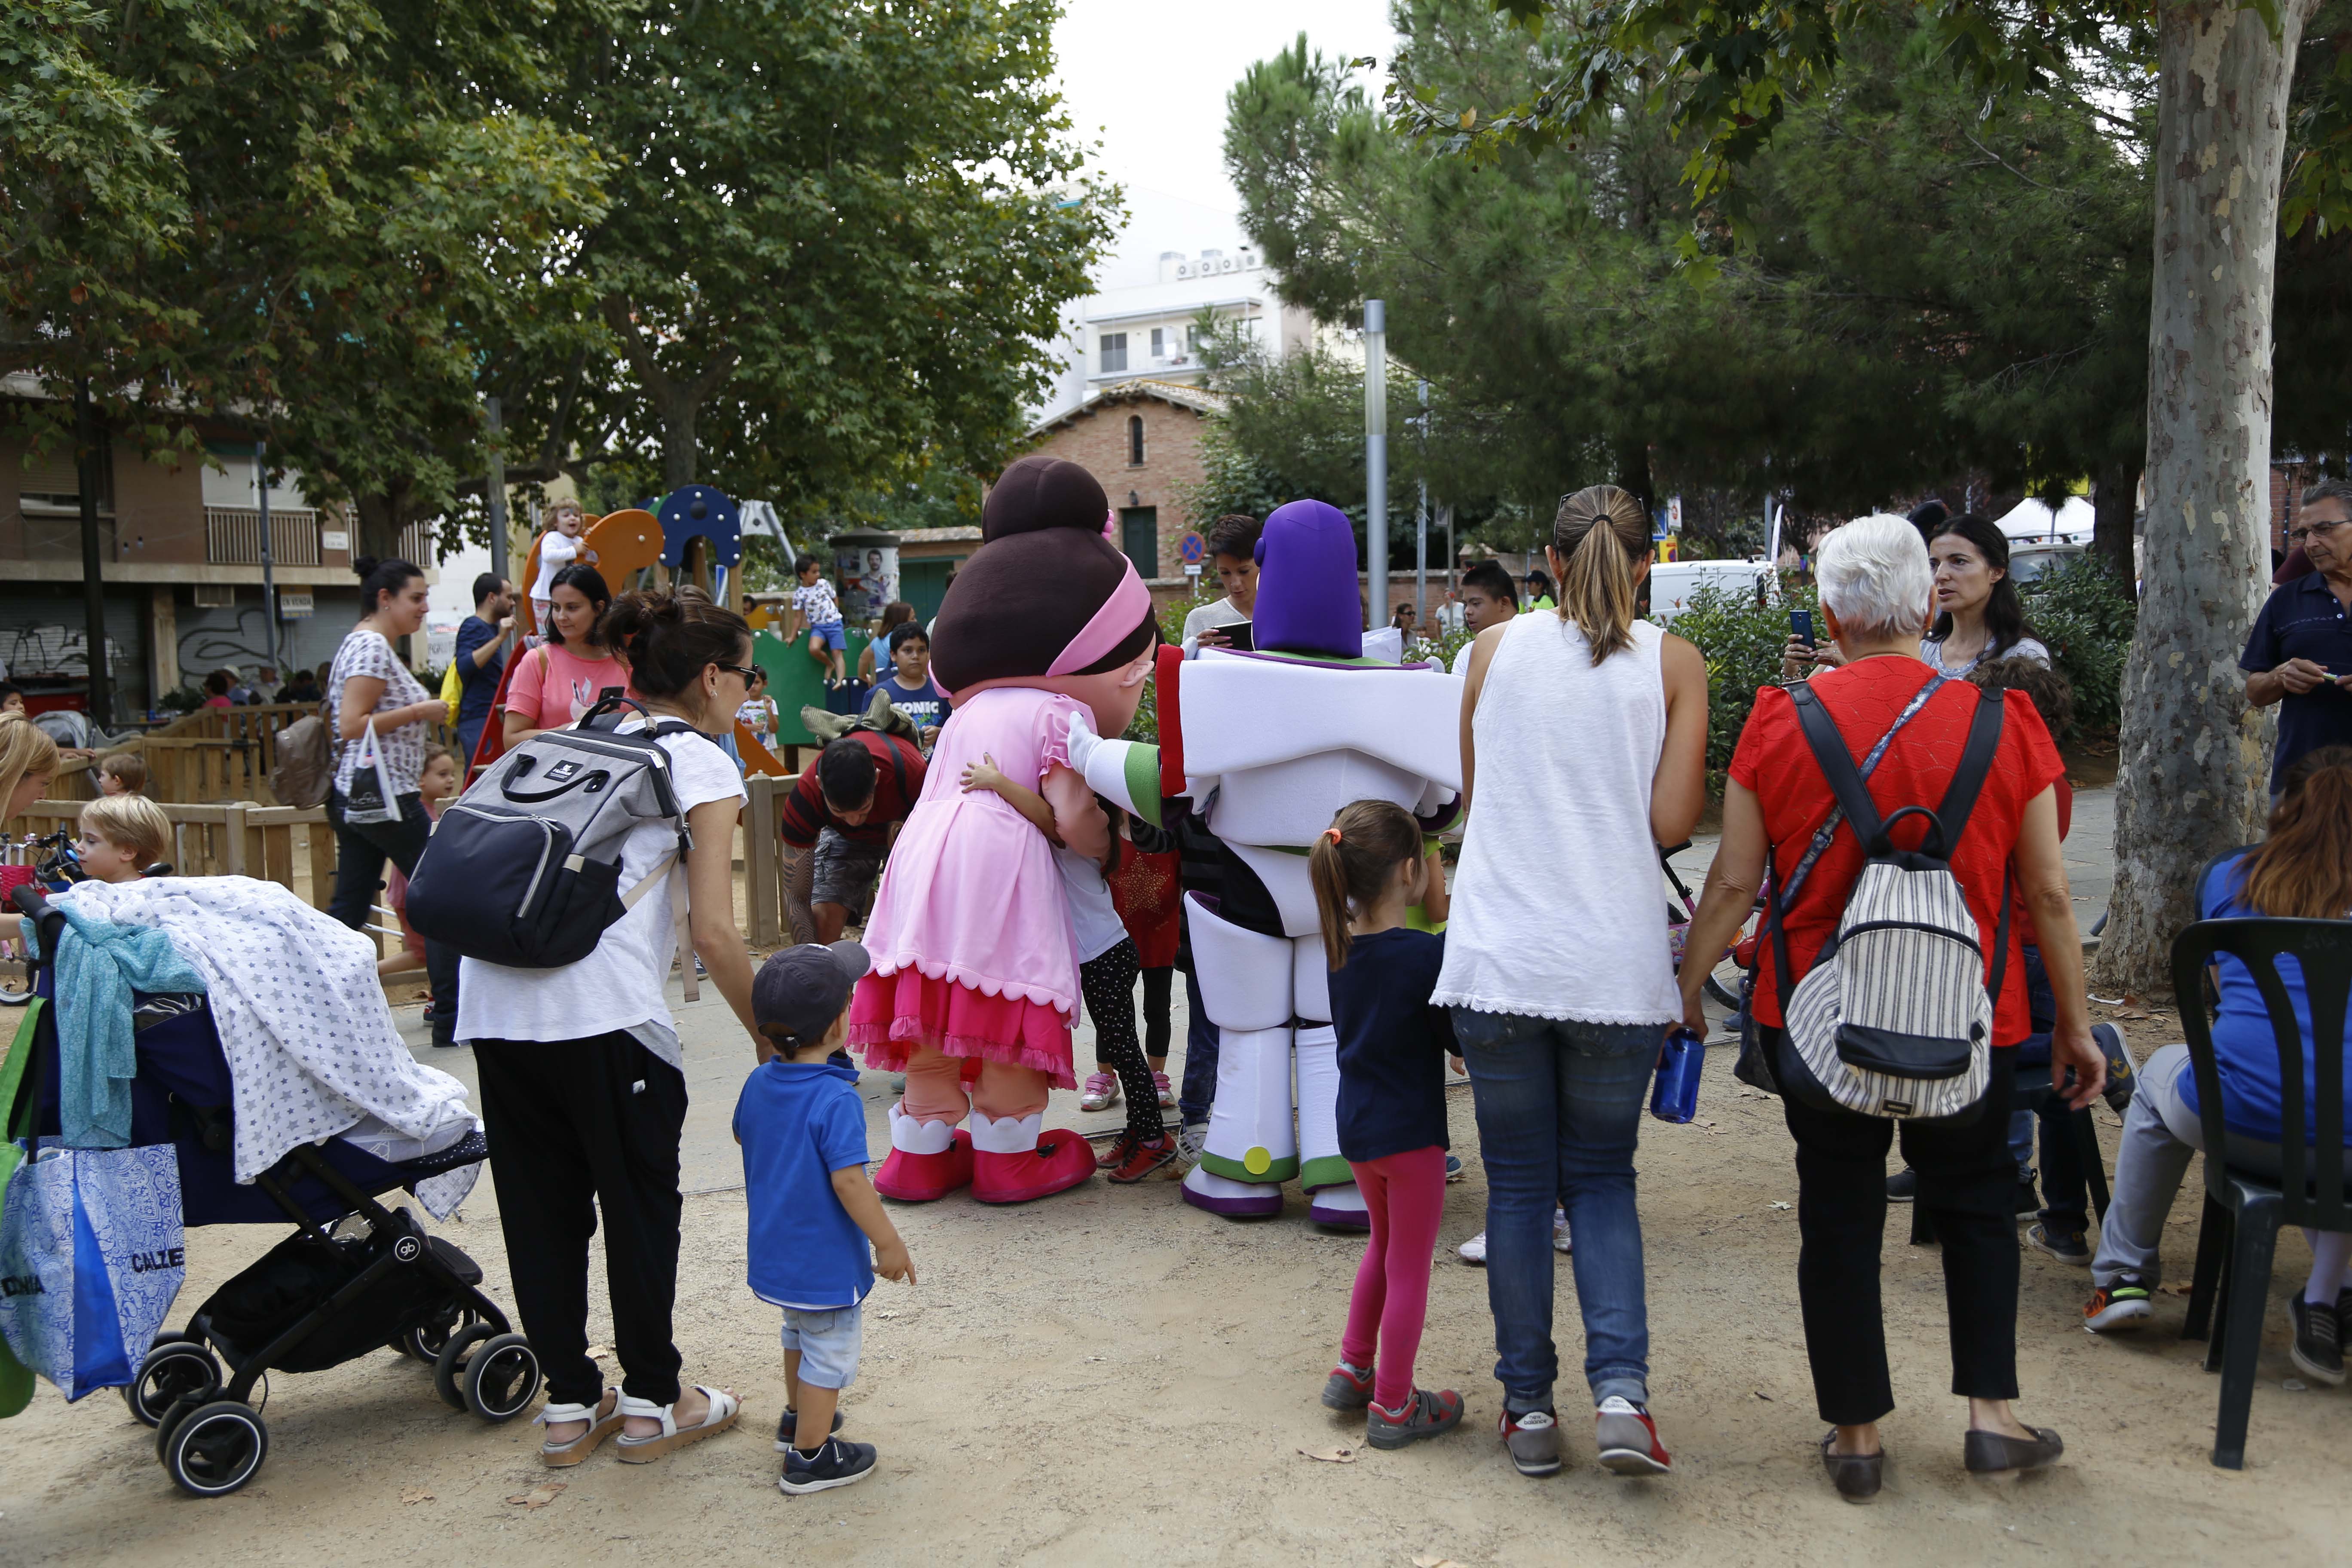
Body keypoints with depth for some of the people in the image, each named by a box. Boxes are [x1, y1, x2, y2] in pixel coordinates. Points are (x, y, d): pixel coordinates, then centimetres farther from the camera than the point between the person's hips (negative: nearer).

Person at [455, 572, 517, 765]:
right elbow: (464, 666, -26)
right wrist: (500, 638, -28)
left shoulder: (491, 628, 20)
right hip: (479, 722, -10)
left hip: (492, 719, 10)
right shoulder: (473, 627, -9)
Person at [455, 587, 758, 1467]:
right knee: (640, 1202, 11)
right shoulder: (701, 763, 2)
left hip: (494, 996, 7)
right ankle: (652, 1403, 24)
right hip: (603, 1008, -6)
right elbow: (714, 934, -6)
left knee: (541, 1207, 16)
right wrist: (769, 1037, 6)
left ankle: (569, 1406, 28)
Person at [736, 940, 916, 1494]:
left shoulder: (758, 1083, -3)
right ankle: (809, 1456, 20)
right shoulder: (835, 1100, -28)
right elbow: (848, 1181, -29)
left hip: (775, 1255, 8)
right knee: (830, 1352, 9)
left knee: (801, 1332, 30)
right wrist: (889, 1243, -19)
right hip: (825, 1262, -8)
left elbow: (743, 1135, 17)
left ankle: (797, 1417, 48)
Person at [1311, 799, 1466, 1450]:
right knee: (1409, 1267, 7)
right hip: (1410, 1129, -7)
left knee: (1385, 1242, 27)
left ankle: (1353, 1370, 32)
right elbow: (1460, 1036, -14)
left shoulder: (1339, 949, 0)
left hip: (1355, 1125, 7)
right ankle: (1393, 1406, 15)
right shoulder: (1430, 953, -20)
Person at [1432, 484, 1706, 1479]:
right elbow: (1672, 824, -4)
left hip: (1499, 960, 0)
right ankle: (1619, 1392, 1)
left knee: (1518, 1184, 11)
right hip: (1615, 967, 0)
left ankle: (1529, 1406, 17)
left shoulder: (1495, 648, 5)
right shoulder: (1673, 662, 2)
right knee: (1602, 1178, 15)